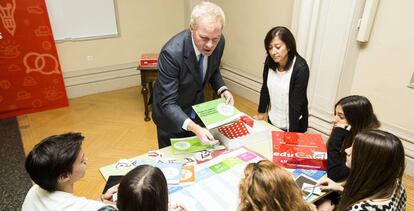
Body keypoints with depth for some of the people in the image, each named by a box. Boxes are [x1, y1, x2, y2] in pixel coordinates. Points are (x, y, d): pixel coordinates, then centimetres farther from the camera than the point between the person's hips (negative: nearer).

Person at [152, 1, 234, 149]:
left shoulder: (218, 42, -18)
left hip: (197, 110, 5)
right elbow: (168, 103, -32)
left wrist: (222, 90, -15)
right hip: (171, 114, -4)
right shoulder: (172, 52, -35)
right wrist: (194, 128, -46)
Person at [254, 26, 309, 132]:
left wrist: (291, 133, -23)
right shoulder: (270, 62, -11)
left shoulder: (300, 68, -25)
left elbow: (296, 103, -24)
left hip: (293, 123, -5)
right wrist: (261, 113, 6)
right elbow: (265, 89, -1)